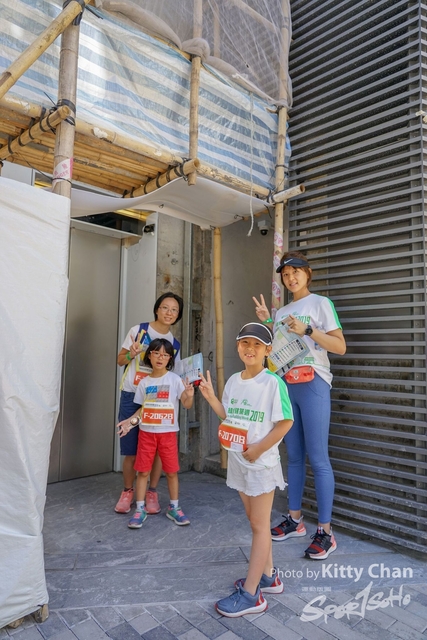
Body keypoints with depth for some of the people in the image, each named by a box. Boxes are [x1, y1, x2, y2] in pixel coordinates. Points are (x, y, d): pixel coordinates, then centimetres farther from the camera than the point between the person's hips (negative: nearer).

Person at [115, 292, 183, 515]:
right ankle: (127, 492, 24)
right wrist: (131, 354, -17)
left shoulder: (174, 344, 6)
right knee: (131, 449, 4)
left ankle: (152, 493, 21)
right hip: (132, 396, -2)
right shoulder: (138, 330, -2)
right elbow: (120, 360, 3)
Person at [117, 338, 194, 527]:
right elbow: (143, 408, 10)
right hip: (146, 432, 2)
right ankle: (140, 509, 19)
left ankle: (174, 508, 24)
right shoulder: (144, 382, 3)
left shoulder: (174, 379, -5)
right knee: (143, 471, 5)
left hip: (168, 432, -2)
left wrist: (190, 396, -28)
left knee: (171, 471, 7)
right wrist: (131, 421, -3)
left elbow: (187, 405, -8)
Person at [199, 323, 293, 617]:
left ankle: (250, 594, 14)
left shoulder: (273, 382, -17)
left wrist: (259, 448, -18)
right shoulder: (233, 381, 3)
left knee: (259, 525, 5)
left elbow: (285, 423, -17)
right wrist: (211, 397, 0)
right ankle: (268, 576, 36)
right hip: (238, 460, 7)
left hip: (262, 461, -7)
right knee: (256, 522, 19)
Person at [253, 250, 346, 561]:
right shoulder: (282, 312, 17)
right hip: (286, 385, 6)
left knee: (318, 458, -5)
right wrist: (266, 323, 6)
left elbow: (340, 346, -7)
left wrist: (307, 330, -17)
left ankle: (325, 531, 5)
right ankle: (295, 519, 24)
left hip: (313, 384, -6)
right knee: (294, 456, 12)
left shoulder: (321, 303, 0)